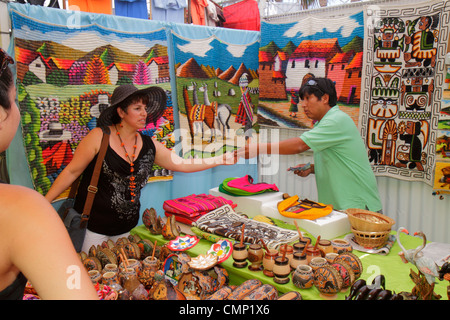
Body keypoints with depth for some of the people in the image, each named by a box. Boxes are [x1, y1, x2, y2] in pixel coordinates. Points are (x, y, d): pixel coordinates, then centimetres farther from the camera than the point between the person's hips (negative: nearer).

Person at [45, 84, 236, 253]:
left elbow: (182, 164, 8)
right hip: (93, 226, -4)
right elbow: (72, 172, -5)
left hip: (126, 228, 4)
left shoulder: (149, 146, 3)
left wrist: (221, 160, 5)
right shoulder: (99, 137, -10)